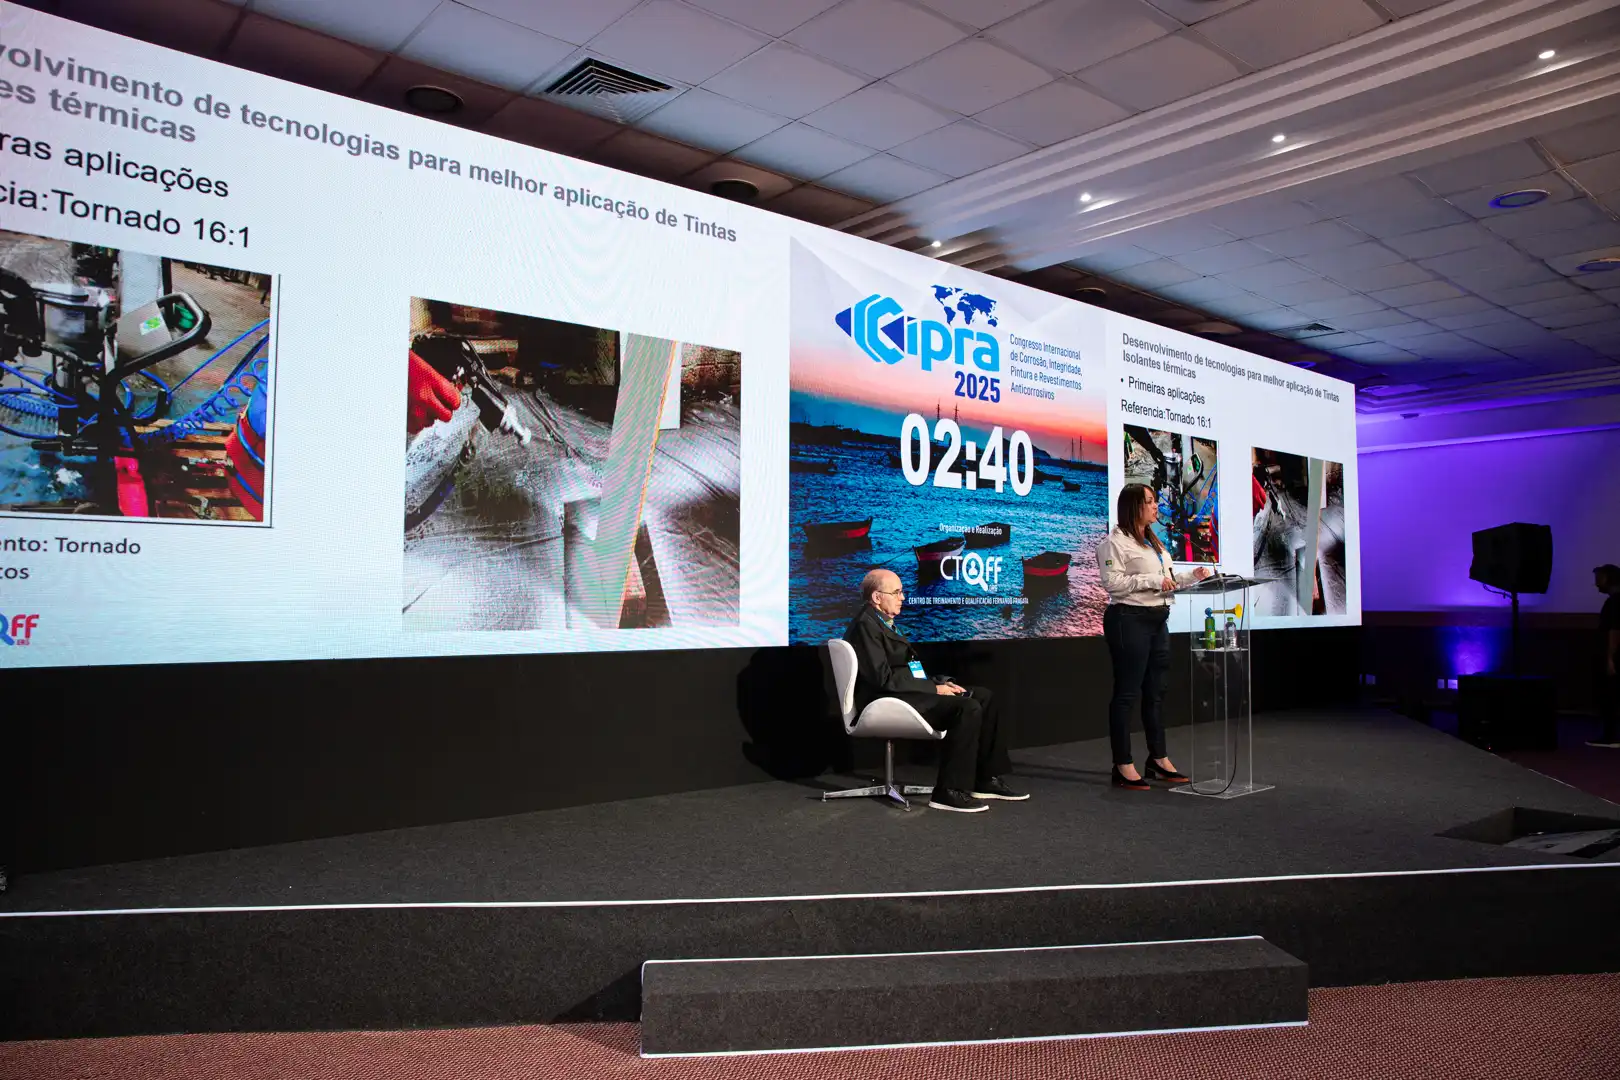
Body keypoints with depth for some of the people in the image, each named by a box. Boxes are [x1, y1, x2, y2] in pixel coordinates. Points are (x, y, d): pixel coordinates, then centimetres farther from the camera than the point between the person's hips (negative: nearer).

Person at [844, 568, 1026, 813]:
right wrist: (934, 689, -16)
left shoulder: (883, 623, 19)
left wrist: (939, 683, 5)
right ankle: (948, 792, -20)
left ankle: (986, 779, 6)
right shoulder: (865, 625, -13)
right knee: (968, 707, -25)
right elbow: (884, 678, -21)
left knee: (984, 696, 4)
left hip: (905, 691, 11)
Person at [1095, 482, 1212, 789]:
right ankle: (1123, 767, 1)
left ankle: (1159, 760, 23)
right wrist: (1153, 581, -21)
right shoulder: (1116, 541, -10)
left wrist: (1192, 577, 6)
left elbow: (1165, 580, 21)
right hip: (1129, 621, -9)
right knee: (1127, 693, -4)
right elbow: (1112, 582, -20)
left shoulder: (1153, 542, 19)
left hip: (1157, 620, 9)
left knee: (1156, 692, 13)